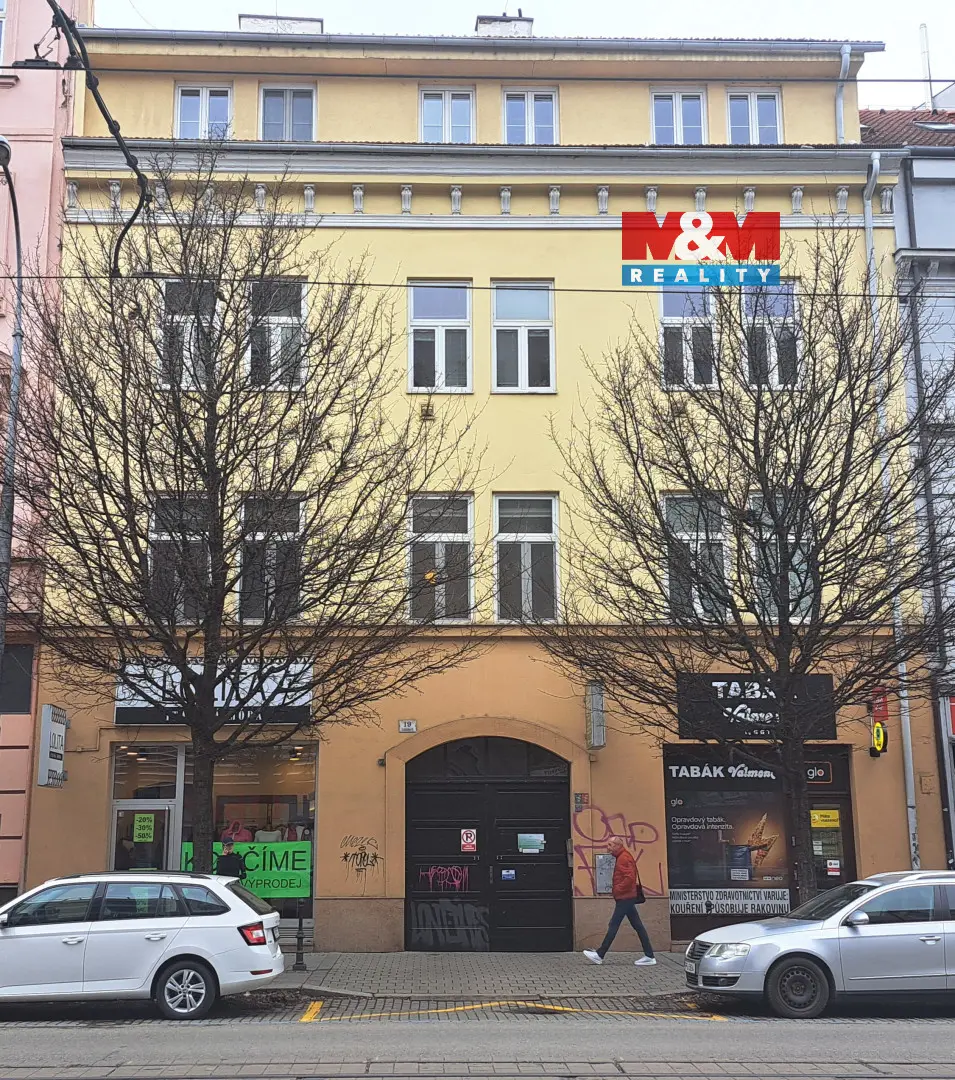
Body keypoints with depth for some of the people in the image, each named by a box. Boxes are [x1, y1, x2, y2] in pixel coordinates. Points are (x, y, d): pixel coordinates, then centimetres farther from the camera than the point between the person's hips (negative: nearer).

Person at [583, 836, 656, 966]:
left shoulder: (624, 858, -14)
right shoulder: (622, 857, 17)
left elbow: (630, 878, -24)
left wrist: (617, 889, -17)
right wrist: (617, 889, 12)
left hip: (624, 898, -10)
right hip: (627, 898, 10)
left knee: (613, 926, -5)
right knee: (638, 926, 7)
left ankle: (599, 955, 0)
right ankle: (649, 956, 7)